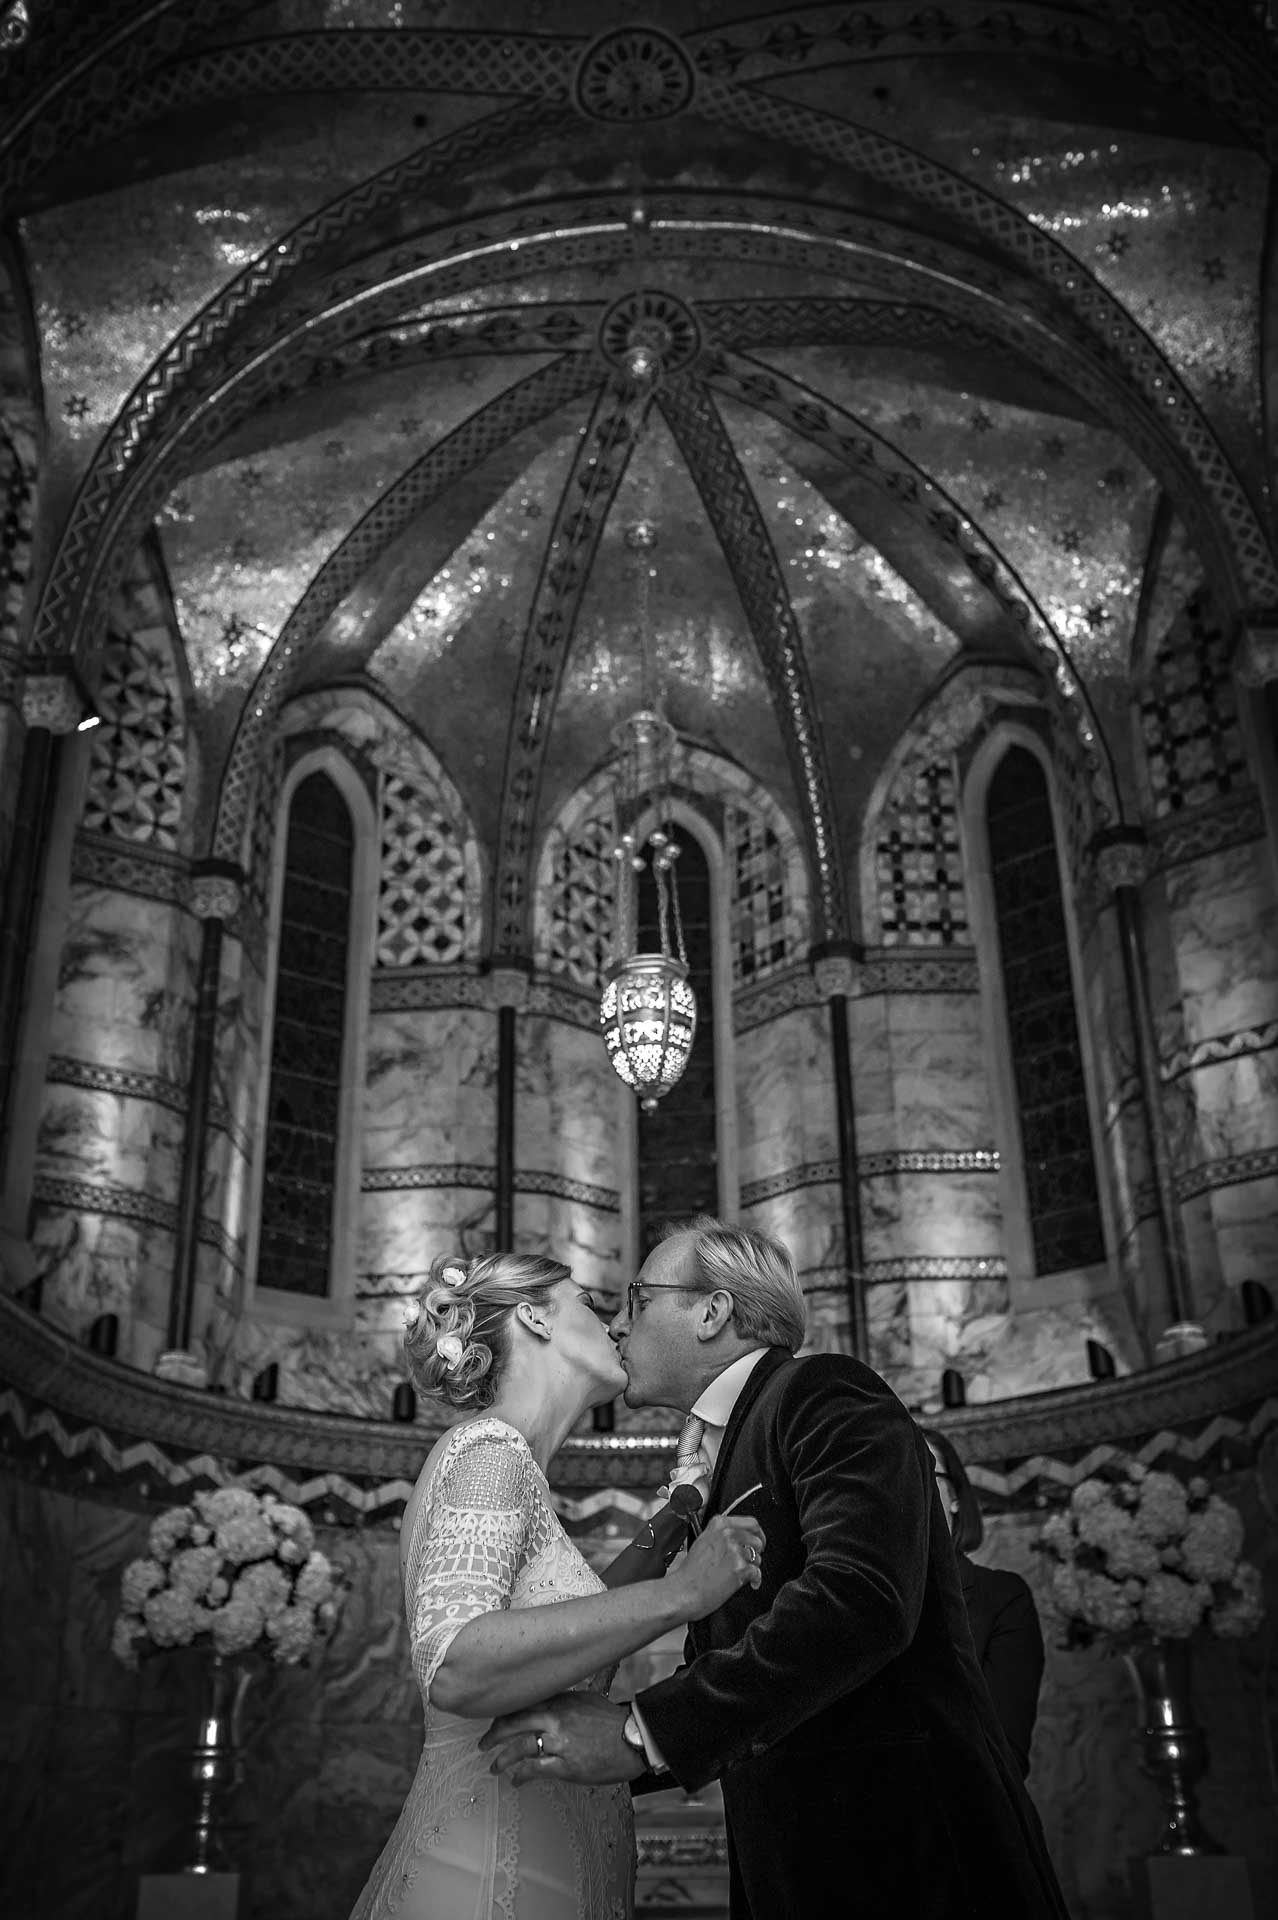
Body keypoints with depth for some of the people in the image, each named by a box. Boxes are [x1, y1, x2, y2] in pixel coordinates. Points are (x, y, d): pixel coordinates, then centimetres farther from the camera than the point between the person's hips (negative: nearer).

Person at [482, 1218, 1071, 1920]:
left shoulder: (823, 1391, -11)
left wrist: (642, 1733, -27)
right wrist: (577, 1754, 8)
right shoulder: (710, 1469, 18)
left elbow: (860, 1597, -27)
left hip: (908, 1860, -8)